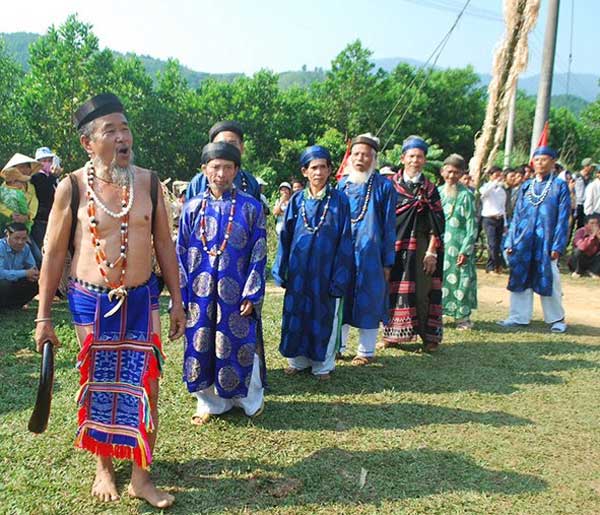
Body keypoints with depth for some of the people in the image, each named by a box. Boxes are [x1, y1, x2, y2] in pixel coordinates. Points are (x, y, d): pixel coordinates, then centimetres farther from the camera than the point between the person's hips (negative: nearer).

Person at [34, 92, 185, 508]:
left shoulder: (148, 182, -2)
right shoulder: (72, 188, -8)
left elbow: (164, 244, 5)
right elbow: (54, 255, -2)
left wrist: (177, 301, 5)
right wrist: (44, 317, 0)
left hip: (141, 300, 2)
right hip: (91, 303, -1)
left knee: (144, 388, 5)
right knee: (98, 388, 12)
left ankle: (141, 476, 22)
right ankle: (104, 468, 34)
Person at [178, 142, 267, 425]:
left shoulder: (251, 207, -3)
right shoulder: (192, 207, 3)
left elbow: (259, 255, -3)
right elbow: (181, 254, 5)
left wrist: (251, 295, -8)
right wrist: (181, 295, 0)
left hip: (236, 293, -2)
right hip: (200, 293, 2)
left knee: (240, 347, 6)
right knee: (201, 347, 9)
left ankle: (250, 399, 29)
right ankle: (210, 402, 28)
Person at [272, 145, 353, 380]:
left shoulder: (339, 200, -3)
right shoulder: (297, 200, 3)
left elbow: (344, 241, -5)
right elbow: (285, 237, 6)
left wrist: (340, 277, -9)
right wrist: (281, 271, 3)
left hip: (326, 271, -2)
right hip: (299, 271, 2)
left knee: (324, 317, 7)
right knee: (296, 314, 10)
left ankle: (323, 364, 23)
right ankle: (298, 360, 27)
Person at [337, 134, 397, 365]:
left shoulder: (383, 186, -3)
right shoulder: (342, 184, 8)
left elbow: (389, 226, -2)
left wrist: (387, 262, -4)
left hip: (370, 256, -3)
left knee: (368, 302, 5)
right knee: (340, 300, 10)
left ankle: (366, 351, 18)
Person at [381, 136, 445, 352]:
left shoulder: (430, 189, 7)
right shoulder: (391, 186, 5)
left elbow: (437, 223, 2)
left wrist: (431, 252, -7)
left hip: (421, 245, 0)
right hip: (395, 245, 0)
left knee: (422, 290, 0)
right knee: (394, 289, 3)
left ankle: (429, 336, 10)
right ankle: (393, 334, 15)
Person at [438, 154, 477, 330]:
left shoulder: (466, 195, -4)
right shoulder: (438, 192, 8)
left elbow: (472, 225, -6)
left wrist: (465, 250, -13)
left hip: (459, 246, -4)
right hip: (439, 246, 4)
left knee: (461, 280, 0)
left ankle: (463, 317, 11)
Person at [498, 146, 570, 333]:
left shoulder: (560, 186, 1)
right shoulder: (526, 187, 10)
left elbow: (563, 219, -3)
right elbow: (516, 216, 12)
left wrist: (558, 246, -9)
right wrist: (510, 242, 5)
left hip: (545, 243, -3)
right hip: (523, 243, 3)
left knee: (548, 281, 2)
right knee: (520, 279, 6)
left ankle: (556, 319, 18)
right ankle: (518, 316, 17)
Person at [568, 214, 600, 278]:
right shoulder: (580, 232, -20)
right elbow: (582, 247, -38)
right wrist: (592, 235, -39)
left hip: (592, 261, 3)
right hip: (578, 261, -3)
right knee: (579, 250, -32)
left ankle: (592, 271, -5)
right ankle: (578, 271, -10)